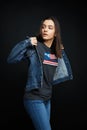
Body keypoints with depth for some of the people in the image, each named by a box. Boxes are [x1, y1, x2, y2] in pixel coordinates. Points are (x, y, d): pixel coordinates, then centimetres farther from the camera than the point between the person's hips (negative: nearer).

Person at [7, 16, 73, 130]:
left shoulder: (57, 51, 8)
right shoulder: (34, 47, -11)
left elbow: (66, 73, 21)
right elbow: (11, 59, -20)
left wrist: (62, 52, 12)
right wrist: (26, 42, -26)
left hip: (47, 98, 7)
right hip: (34, 98, -7)